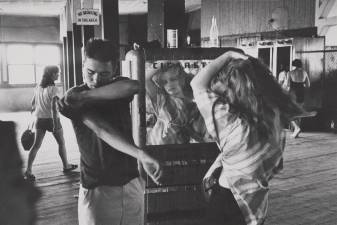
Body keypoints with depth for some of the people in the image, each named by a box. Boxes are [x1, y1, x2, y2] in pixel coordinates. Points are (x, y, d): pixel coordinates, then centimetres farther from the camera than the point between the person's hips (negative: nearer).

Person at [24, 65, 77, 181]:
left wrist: (34, 109, 36)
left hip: (40, 119, 6)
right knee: (61, 143, 13)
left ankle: (28, 170, -3)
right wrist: (55, 124, -21)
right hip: (51, 119, -6)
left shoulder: (38, 87, 4)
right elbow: (53, 107, -22)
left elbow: (33, 102, 14)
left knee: (36, 145, 5)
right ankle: (66, 166, 26)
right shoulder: (53, 88, -16)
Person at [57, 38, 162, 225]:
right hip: (97, 189, -4)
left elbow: (133, 86, -21)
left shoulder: (117, 89, 4)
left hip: (131, 184, 4)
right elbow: (102, 130, -23)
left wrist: (88, 96, -20)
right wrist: (140, 155, -36)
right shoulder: (74, 98, -7)